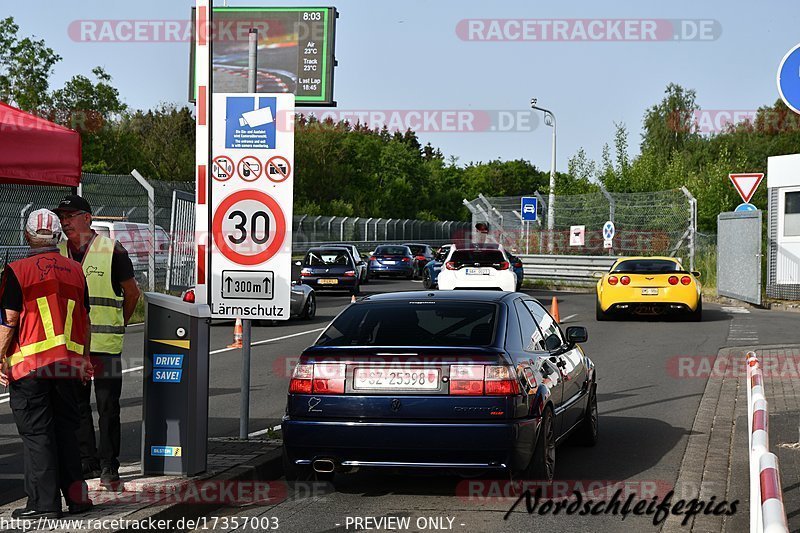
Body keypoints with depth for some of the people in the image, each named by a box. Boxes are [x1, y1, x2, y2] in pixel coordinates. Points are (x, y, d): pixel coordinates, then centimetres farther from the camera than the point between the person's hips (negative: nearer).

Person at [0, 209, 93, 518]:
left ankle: (44, 502, 2)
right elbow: (84, 319, 14)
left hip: (30, 365, -5)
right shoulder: (75, 270, 8)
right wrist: (85, 358, 22)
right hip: (69, 364, 5)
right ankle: (76, 496, 17)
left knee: (36, 432, 1)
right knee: (66, 428, 15)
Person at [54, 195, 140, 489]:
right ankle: (87, 462, 19)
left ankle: (109, 466, 4)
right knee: (76, 404, 9)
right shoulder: (58, 254, 8)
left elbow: (131, 292, 6)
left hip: (105, 344, -5)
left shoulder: (112, 251, -4)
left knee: (108, 406, -2)